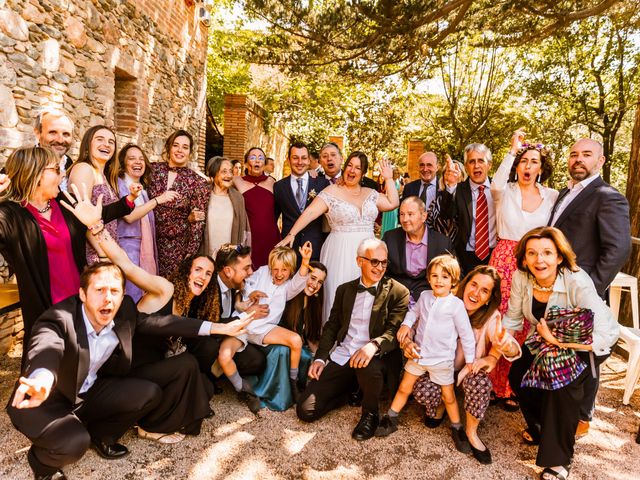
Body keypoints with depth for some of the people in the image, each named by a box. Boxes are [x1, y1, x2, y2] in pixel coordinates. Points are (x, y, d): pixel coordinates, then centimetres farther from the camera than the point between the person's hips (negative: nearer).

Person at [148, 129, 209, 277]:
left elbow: (198, 222, -4)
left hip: (178, 246, -2)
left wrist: (190, 254, -8)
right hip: (151, 239, 2)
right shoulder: (153, 170, 1)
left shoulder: (197, 182, -5)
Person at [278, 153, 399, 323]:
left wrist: (389, 179, 7)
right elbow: (309, 213, -11)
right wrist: (291, 234, -20)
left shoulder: (370, 193, 11)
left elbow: (392, 204, 6)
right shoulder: (331, 192, -3)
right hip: (340, 252, -4)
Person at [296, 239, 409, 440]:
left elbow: (395, 332, -12)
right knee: (306, 410, -10)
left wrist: (374, 345, -33)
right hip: (340, 357, 3)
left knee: (368, 366, -40)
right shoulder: (345, 290, 13)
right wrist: (320, 358, 0)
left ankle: (370, 414, -7)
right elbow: (331, 326, 13)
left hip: (373, 357, -3)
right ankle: (351, 391, 16)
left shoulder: (398, 292, -1)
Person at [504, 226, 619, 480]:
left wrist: (556, 340, -33)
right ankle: (540, 427, 23)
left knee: (563, 384, -25)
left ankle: (560, 458, -1)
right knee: (517, 375, -11)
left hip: (585, 343, -4)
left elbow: (602, 338, -35)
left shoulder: (578, 283, -33)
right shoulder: (520, 278, -19)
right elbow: (512, 319, -8)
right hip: (545, 338, 5)